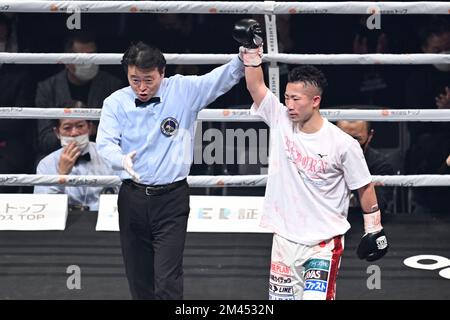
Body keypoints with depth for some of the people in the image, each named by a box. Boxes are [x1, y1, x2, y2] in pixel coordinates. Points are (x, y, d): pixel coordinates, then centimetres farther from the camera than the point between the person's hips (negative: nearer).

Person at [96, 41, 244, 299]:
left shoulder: (183, 90, -2)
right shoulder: (116, 102, 0)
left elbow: (224, 77, -6)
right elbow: (105, 143, -10)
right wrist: (122, 159, -32)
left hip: (172, 199, -2)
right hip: (132, 198, 3)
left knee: (167, 281, -12)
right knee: (139, 280, 12)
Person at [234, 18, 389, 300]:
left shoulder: (343, 144, -12)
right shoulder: (280, 121, -2)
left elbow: (364, 187, -2)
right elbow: (256, 85, -6)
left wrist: (374, 229, 2)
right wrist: (252, 49, -16)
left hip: (324, 241, -4)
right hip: (285, 237, 4)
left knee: (316, 297, -12)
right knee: (282, 297, 10)